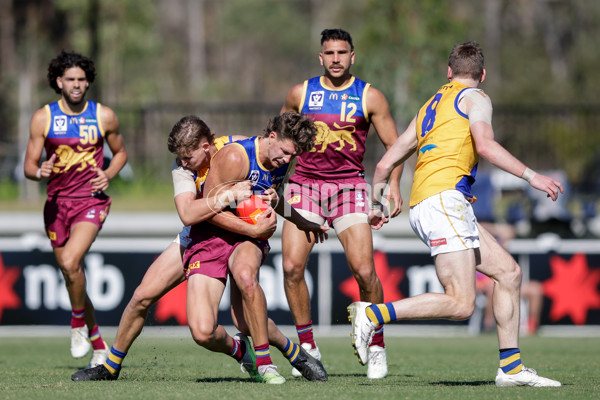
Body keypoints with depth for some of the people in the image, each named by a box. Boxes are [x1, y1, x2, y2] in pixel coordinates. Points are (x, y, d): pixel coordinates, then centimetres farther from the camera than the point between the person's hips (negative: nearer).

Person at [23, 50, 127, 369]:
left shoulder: (104, 116, 1)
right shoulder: (42, 118, 0)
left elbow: (120, 152, 16)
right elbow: (29, 165, 2)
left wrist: (108, 175, -4)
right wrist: (40, 172, -22)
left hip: (91, 200, -3)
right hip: (56, 201, 3)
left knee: (70, 262, -26)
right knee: (71, 274, 7)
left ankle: (79, 324, -3)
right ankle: (99, 347, 22)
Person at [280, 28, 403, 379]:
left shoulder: (369, 97, 2)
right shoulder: (301, 94, 6)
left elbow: (393, 145, 5)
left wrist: (394, 185, -8)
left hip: (350, 186, -2)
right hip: (305, 184, 2)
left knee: (364, 270, -12)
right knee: (292, 266, -12)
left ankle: (377, 346, 7)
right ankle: (308, 347, 2)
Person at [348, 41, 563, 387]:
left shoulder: (431, 106, 27)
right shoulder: (475, 98, 6)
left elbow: (386, 163, 28)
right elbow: (485, 145, -14)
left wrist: (377, 205, 42)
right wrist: (531, 176, -11)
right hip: (444, 199, -9)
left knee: (508, 271, 10)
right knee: (461, 304, -16)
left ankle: (511, 368, 6)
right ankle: (373, 314, -20)